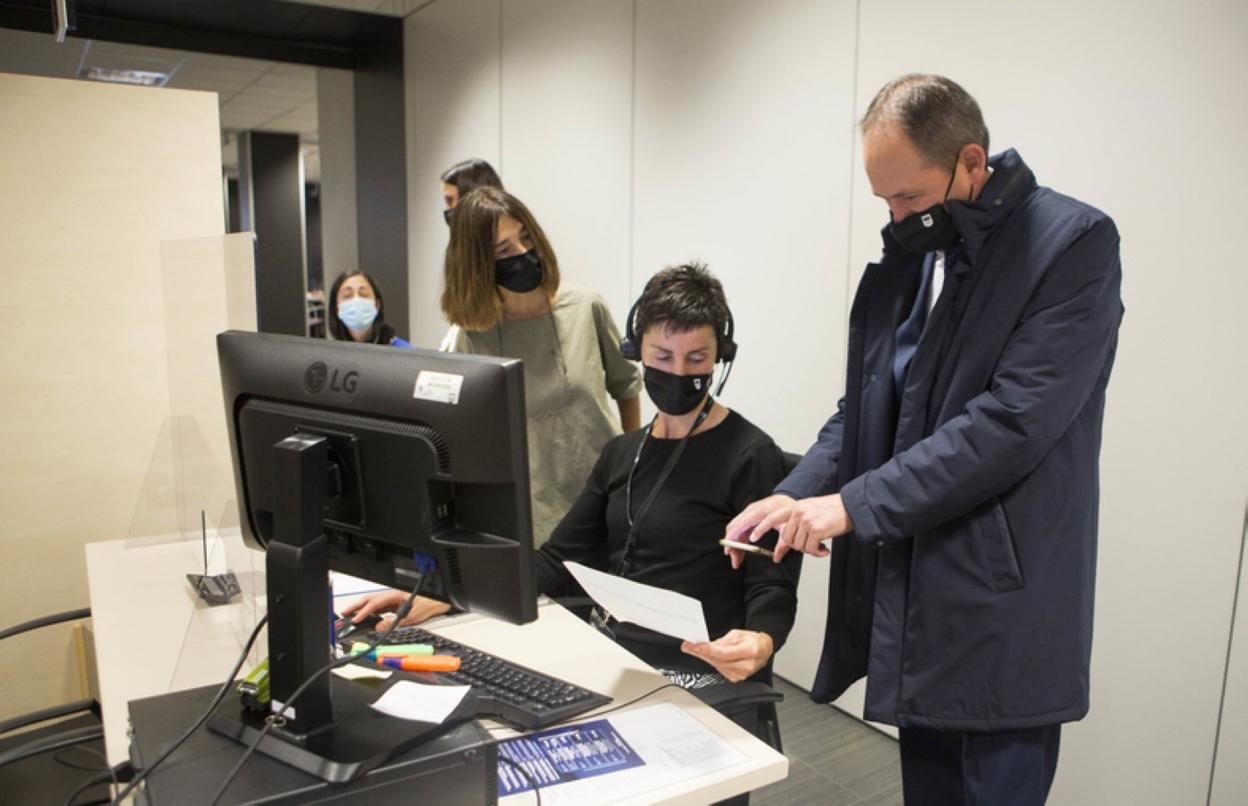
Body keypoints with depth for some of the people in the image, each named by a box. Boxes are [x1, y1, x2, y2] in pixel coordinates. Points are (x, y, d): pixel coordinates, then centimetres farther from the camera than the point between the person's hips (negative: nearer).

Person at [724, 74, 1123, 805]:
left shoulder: (1075, 243, -10)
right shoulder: (906, 255, 9)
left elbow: (1014, 420, -20)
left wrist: (853, 504, -20)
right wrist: (794, 497, -5)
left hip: (1002, 619, -6)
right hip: (907, 605, 6)